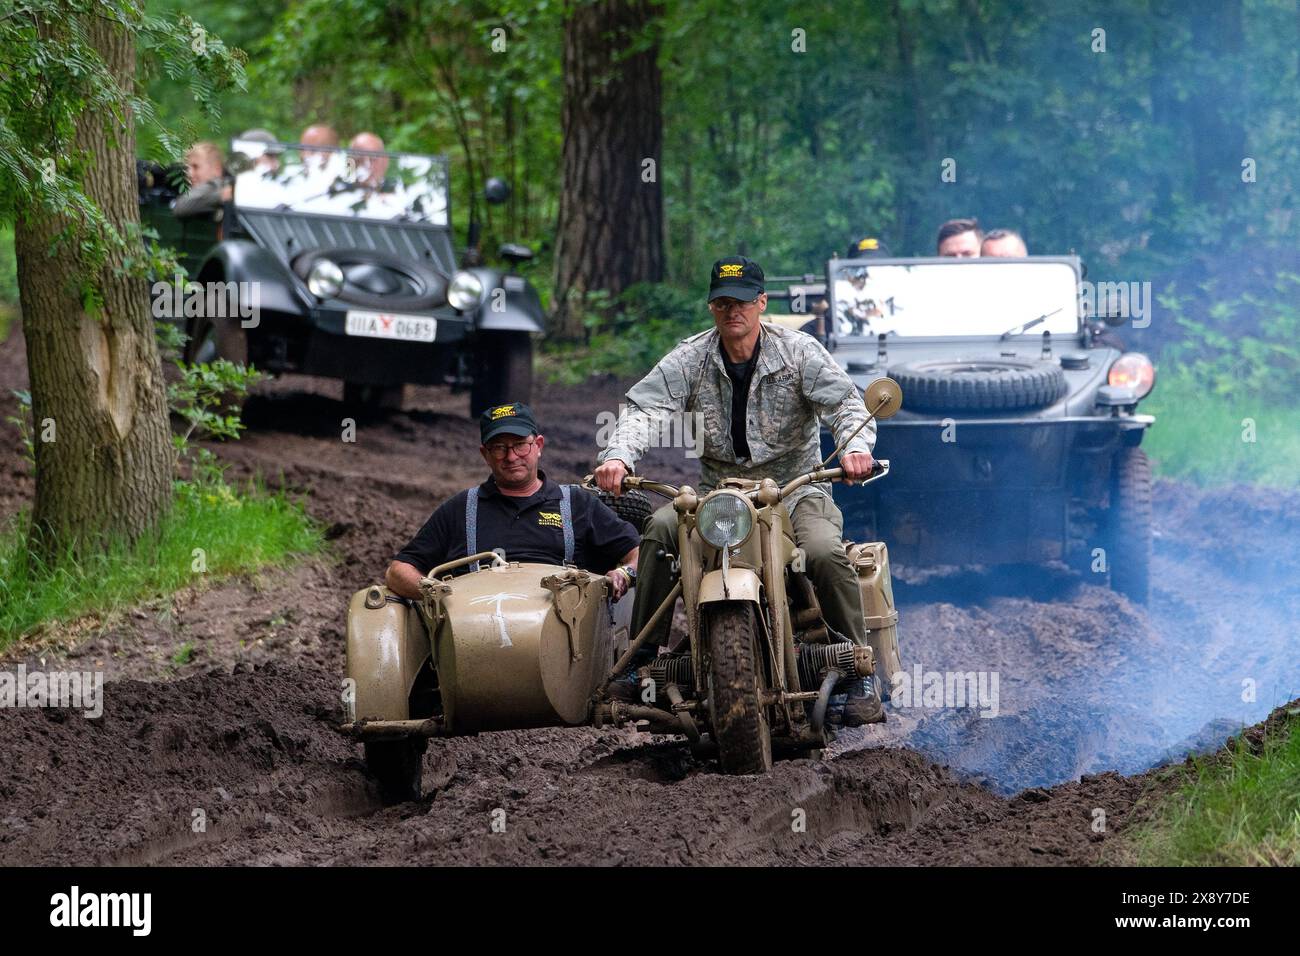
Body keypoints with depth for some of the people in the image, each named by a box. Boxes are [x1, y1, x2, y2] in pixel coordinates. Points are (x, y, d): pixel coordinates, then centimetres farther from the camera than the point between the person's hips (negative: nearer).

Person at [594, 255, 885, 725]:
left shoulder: (798, 352, -1)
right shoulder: (689, 359, 3)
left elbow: (845, 402, -9)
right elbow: (644, 406, -10)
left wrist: (856, 446, -33)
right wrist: (618, 455, -31)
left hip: (795, 488, -2)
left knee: (825, 552, -31)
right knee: (660, 528, -25)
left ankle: (861, 674, -18)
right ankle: (643, 655, -15)